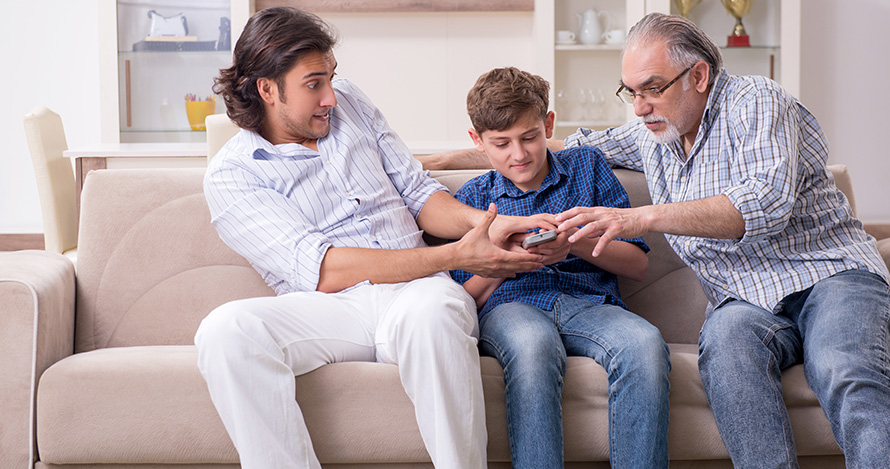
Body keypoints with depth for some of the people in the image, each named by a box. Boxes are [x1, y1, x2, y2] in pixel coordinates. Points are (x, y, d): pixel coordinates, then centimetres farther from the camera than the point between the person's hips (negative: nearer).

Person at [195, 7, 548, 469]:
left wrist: (481, 222, -5)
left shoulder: (348, 102, 18)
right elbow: (319, 270, -13)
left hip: (412, 291, 2)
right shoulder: (231, 174, 0)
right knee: (225, 330, -32)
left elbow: (418, 194, 19)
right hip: (331, 308, -2)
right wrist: (457, 257, -18)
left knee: (433, 309, -36)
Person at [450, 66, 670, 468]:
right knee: (533, 344, -39)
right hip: (509, 305, -1)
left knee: (645, 343, -34)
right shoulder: (473, 197, 18)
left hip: (590, 303, 1)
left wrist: (575, 244, -5)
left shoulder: (586, 166, 18)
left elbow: (638, 265, 13)